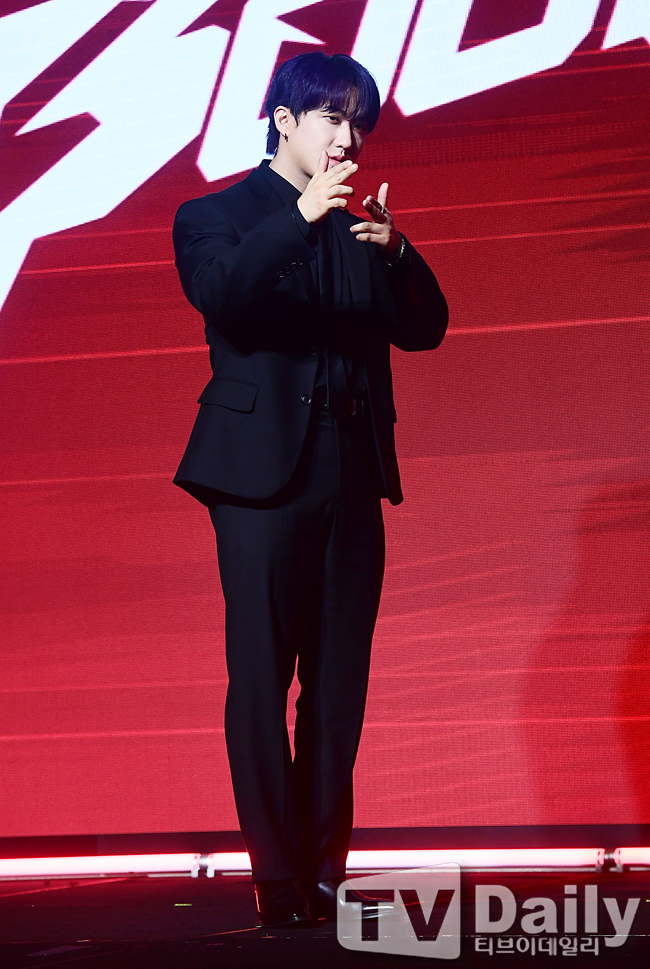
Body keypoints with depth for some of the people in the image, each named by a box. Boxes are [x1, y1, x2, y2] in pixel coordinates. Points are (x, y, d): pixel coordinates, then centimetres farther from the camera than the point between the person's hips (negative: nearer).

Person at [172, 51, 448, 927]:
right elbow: (222, 297, -16)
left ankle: (325, 869, 11)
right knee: (261, 681, -4)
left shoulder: (361, 228, 18)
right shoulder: (214, 216, 5)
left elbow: (425, 327, 8)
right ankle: (280, 879, 0)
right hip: (265, 474, -4)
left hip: (353, 474, 5)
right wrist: (301, 218, -26)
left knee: (340, 685, 4)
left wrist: (393, 250, -10)